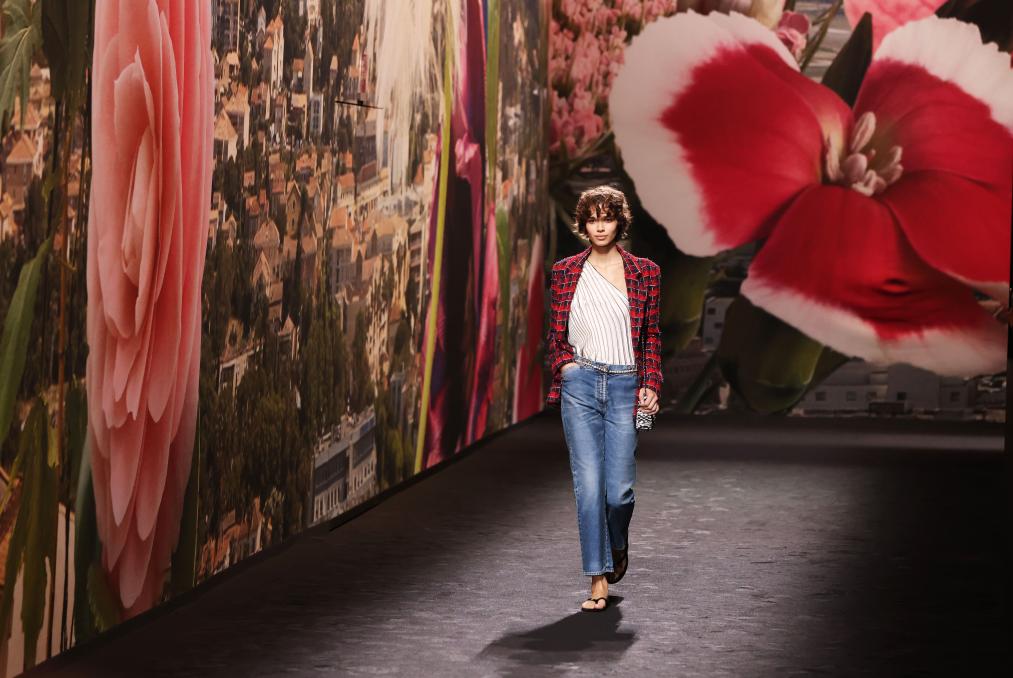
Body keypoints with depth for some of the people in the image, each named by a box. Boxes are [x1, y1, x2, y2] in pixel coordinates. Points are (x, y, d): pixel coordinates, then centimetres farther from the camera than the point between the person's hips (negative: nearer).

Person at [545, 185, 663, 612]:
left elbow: (652, 337, 10)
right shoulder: (566, 272, 8)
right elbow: (556, 335, 14)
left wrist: (651, 385, 0)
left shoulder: (644, 272, 7)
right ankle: (598, 581, -1)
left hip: (625, 387, 0)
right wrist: (564, 365, -3)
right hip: (580, 385, 0)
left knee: (619, 488, -3)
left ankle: (618, 547, 31)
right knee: (588, 483, -7)